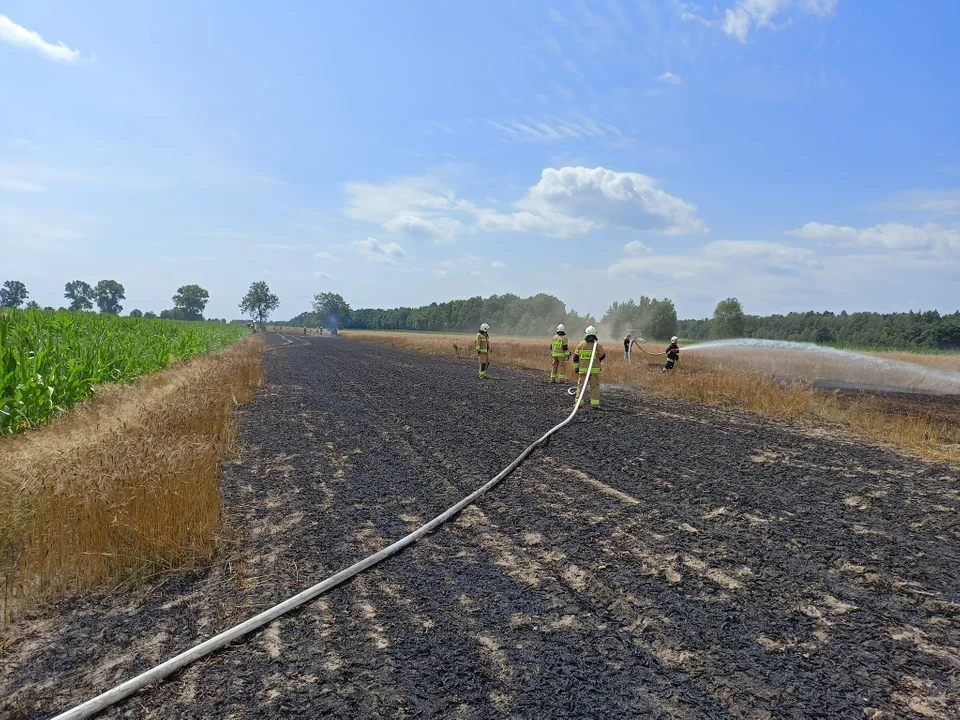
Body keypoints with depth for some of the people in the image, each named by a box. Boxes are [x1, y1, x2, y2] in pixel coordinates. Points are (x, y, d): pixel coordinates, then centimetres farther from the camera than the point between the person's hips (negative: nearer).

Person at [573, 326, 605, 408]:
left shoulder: (581, 344, 0)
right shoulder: (598, 345, -5)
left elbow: (576, 358, 2)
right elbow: (603, 357, 4)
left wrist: (576, 368, 10)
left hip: (582, 370, 1)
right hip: (594, 370, -1)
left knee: (580, 386, 10)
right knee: (595, 386, 5)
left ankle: (578, 402, 8)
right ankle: (594, 403, 2)